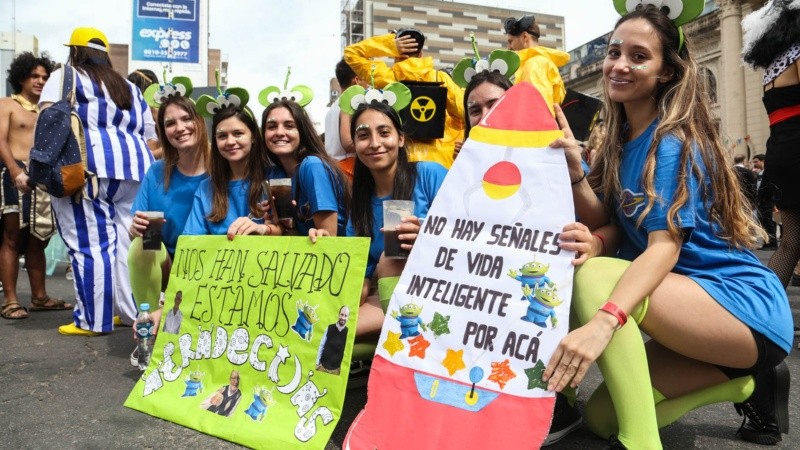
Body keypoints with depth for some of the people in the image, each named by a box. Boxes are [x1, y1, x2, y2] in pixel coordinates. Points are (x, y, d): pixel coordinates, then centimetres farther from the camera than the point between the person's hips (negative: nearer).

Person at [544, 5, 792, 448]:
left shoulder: (673, 141, -16)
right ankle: (745, 380, 16)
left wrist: (603, 320, -44)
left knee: (592, 278, -31)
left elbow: (665, 246, -27)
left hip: (747, 306, -9)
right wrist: (574, 170, -19)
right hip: (699, 305, 9)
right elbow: (611, 223, 2)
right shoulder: (622, 138, 9)